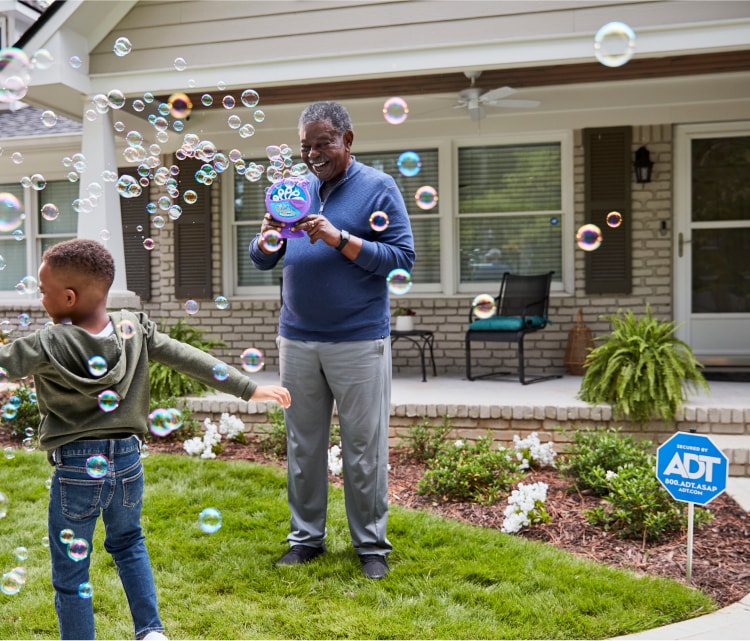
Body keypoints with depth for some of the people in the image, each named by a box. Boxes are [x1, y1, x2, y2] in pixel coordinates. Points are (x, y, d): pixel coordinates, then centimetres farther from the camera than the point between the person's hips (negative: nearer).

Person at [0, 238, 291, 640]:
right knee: (128, 544, 29)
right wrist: (249, 389, 1)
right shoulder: (134, 328, -5)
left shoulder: (47, 346, -16)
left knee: (70, 573, 12)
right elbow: (188, 359, -3)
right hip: (127, 462, 5)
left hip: (76, 471, -5)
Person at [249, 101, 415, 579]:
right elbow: (262, 259, 12)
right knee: (303, 445, 11)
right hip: (297, 340, 5)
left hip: (359, 342, -4)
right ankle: (306, 537, 25)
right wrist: (268, 236, -11)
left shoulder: (378, 187, -2)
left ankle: (371, 544, 16)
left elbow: (402, 256, -11)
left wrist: (339, 238, -19)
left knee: (365, 449, 2)